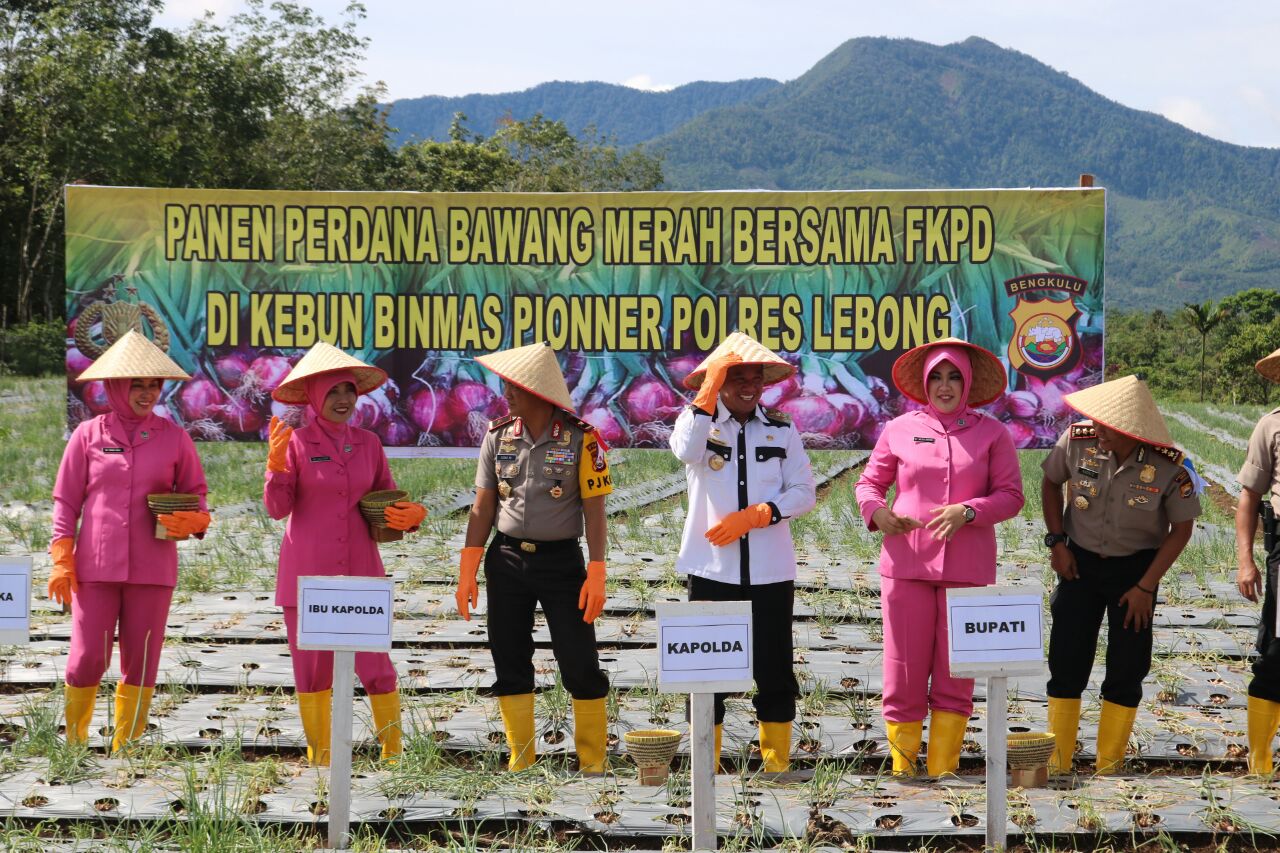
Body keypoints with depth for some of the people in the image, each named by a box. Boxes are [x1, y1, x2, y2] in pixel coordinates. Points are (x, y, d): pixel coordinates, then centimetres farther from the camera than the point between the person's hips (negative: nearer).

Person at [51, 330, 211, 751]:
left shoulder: (173, 437, 6)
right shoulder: (88, 434, 3)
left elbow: (196, 493, 13)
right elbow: (66, 500, 5)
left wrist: (193, 520, -10)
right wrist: (62, 560, -2)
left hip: (152, 569, 1)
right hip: (95, 566, -1)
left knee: (141, 662, 3)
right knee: (87, 658, -3)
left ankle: (125, 750, 14)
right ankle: (73, 743, 17)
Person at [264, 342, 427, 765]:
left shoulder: (367, 443, 8)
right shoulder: (296, 443, -2)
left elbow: (387, 498, 16)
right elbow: (277, 508, -6)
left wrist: (410, 514, -5)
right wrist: (276, 464, -22)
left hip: (360, 573, 2)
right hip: (306, 573, -2)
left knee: (376, 666, -2)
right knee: (312, 670, 6)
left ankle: (393, 754, 9)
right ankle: (319, 758, 18)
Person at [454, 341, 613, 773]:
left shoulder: (581, 439, -8)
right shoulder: (499, 435, 3)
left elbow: (594, 511, -7)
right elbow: (483, 507, 6)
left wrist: (596, 575, -12)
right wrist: (467, 572, 2)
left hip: (562, 561, -4)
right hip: (506, 560, 4)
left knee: (580, 665, -3)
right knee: (510, 664, 8)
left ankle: (593, 763, 8)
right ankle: (520, 761, 18)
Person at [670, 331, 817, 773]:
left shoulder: (782, 429, 8)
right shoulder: (699, 419, 4)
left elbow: (804, 492, 1)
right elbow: (687, 451, -20)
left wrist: (752, 516, -12)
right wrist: (709, 388, -21)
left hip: (770, 570, 1)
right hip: (711, 567, -1)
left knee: (774, 672, 5)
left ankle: (777, 765, 14)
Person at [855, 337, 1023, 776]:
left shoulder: (991, 432, 7)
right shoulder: (900, 429, 8)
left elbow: (1011, 495, 2)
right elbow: (868, 482, 11)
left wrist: (967, 511, -16)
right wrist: (877, 512, -11)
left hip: (968, 570, 0)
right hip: (906, 564, 0)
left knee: (955, 678, 4)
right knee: (904, 674, 0)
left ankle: (942, 772, 13)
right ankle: (902, 773, 8)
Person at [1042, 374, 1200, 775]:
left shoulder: (1168, 466, -21)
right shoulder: (1078, 439, -17)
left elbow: (1181, 529, -9)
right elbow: (1051, 483, 4)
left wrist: (1146, 586, -11)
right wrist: (1056, 541, -3)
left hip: (1136, 567, -1)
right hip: (1080, 562, 1)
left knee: (1126, 672, 3)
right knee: (1066, 665, 2)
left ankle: (1108, 769, 16)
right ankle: (1057, 766, 12)